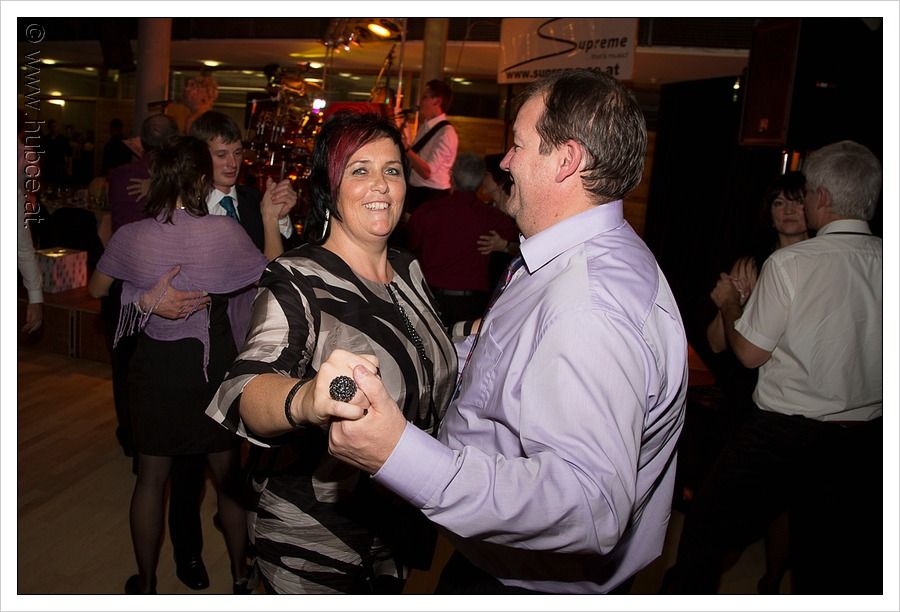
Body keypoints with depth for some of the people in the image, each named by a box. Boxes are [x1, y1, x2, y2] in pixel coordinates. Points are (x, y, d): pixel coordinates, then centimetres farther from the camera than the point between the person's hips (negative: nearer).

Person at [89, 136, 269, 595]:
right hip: (213, 364, -1)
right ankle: (240, 573, 33)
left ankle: (145, 582, 33)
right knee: (228, 475, 16)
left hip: (156, 366, 1)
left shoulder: (131, 236, -9)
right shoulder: (224, 232, -17)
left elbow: (96, 289, 8)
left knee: (152, 477, 18)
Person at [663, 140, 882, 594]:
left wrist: (729, 303, 8)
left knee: (704, 531, 12)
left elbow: (750, 353, -10)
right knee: (818, 560, 21)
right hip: (866, 441, 6)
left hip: (786, 433, -6)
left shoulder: (790, 262, -16)